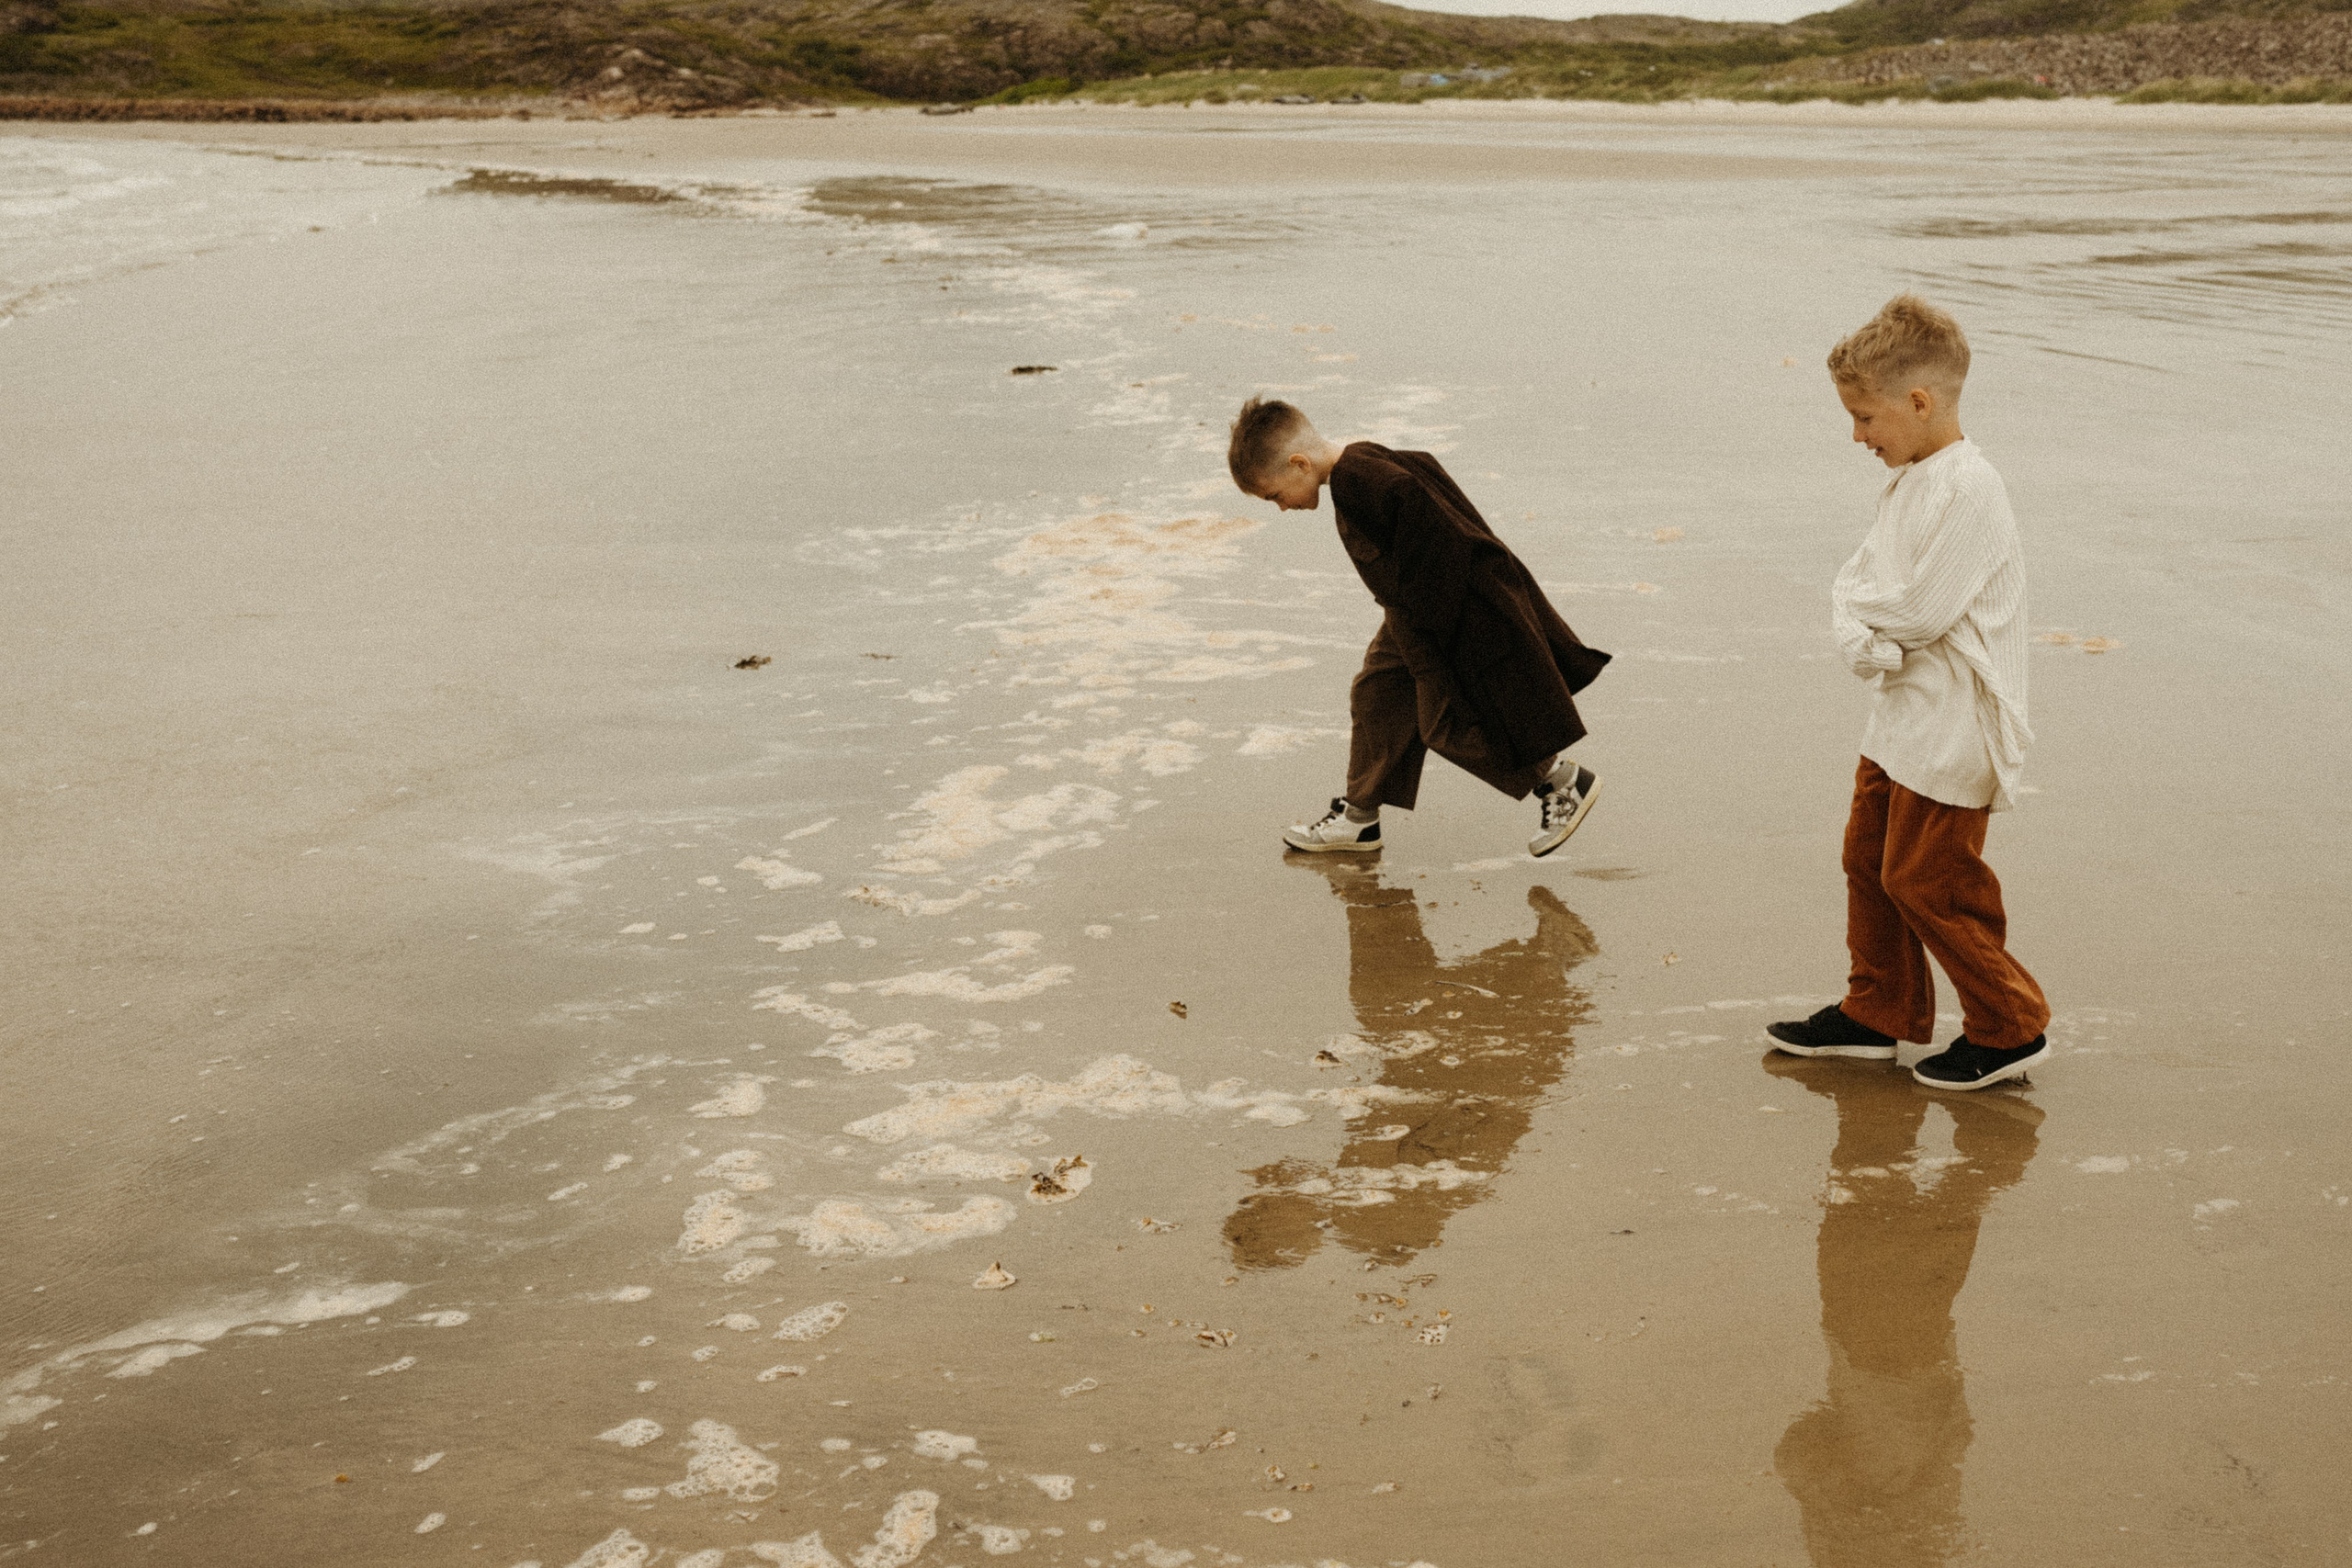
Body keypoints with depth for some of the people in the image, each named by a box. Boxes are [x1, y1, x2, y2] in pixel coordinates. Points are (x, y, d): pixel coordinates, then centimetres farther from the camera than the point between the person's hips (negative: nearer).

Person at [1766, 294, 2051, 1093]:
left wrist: (1864, 607, -6)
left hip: (1952, 728, -10)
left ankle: (2010, 1029, 11)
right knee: (1869, 856, 16)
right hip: (1904, 714, 10)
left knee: (1925, 880, -3)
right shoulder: (1908, 481, 10)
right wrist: (1860, 638, -13)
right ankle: (1878, 1013, 30)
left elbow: (1924, 609, -24)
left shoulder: (1968, 490, -21)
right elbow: (1856, 581, 7)